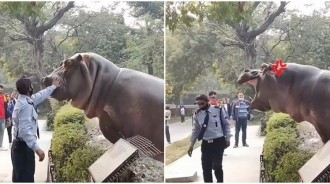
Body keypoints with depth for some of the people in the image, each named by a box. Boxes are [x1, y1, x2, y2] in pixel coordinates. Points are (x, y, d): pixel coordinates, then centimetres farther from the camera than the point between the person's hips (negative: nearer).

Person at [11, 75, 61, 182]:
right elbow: (25, 130, -29)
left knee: (20, 178, 16)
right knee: (26, 179, -6)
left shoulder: (24, 101, 9)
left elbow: (40, 96, 28)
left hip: (19, 146, 10)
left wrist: (53, 86, 40)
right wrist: (37, 148, -33)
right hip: (23, 147, -10)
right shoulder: (26, 105, -21)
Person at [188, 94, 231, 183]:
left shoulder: (218, 110, -6)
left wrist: (227, 139, 0)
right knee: (206, 167, 3)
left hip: (218, 142, -3)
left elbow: (226, 124, 3)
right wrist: (191, 144, 7)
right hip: (206, 143, 3)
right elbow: (196, 130, 10)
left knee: (217, 166, -9)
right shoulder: (197, 115, 2)